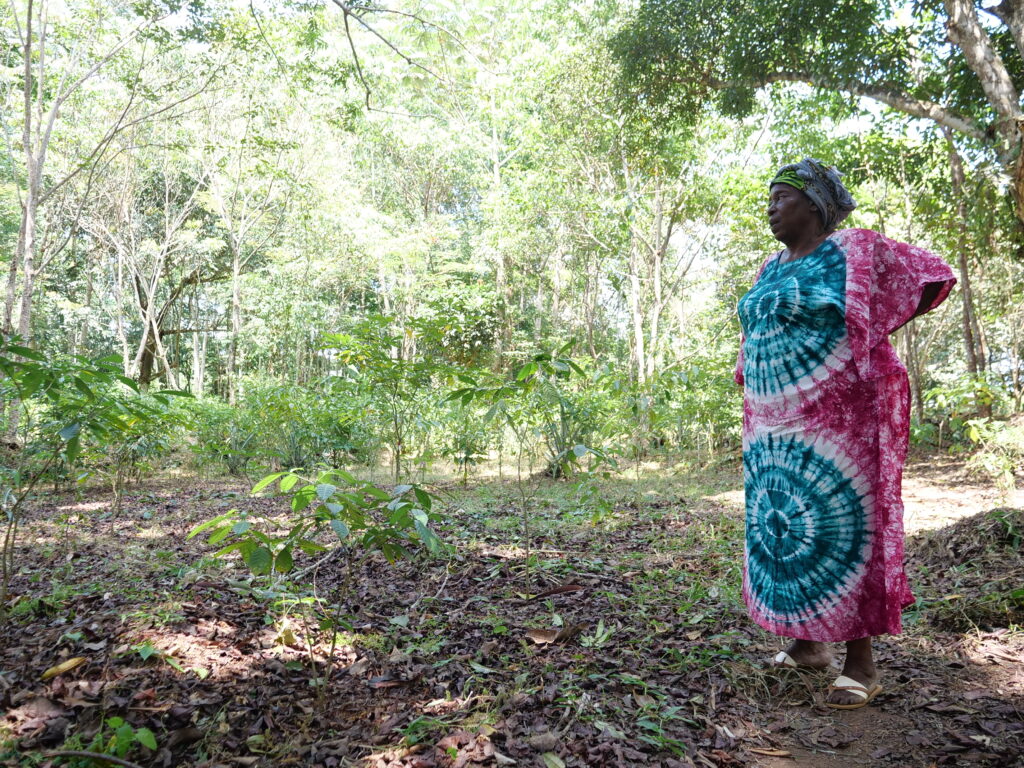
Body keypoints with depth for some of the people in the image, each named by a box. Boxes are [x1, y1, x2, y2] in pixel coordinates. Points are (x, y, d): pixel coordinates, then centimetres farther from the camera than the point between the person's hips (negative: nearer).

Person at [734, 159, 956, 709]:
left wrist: (869, 328, 0)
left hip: (835, 421, -7)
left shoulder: (853, 251, -3)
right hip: (774, 426, 7)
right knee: (782, 526, 9)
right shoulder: (770, 269, 15)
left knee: (840, 525, -5)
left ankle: (860, 661, 6)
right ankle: (806, 641, 23)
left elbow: (933, 276, 2)